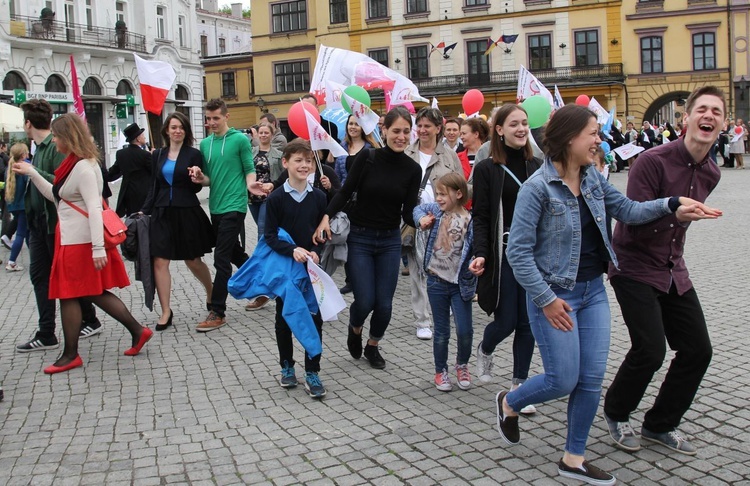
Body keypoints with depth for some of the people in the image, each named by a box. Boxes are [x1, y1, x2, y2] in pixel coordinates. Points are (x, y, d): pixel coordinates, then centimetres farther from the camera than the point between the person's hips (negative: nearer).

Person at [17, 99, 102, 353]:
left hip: (55, 221, -9)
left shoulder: (57, 147, -16)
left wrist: (35, 171, -22)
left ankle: (90, 320, 22)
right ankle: (46, 335, 11)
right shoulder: (39, 148, 12)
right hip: (38, 222, 9)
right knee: (39, 275, 7)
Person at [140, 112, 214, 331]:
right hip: (162, 213, 3)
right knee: (159, 262, -5)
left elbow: (197, 188, 0)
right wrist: (145, 211, 8)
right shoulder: (158, 155, 9)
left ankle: (211, 292, 36)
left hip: (187, 213, -3)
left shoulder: (194, 154, -1)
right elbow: (154, 187, 14)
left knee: (193, 261, 8)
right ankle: (166, 311, 3)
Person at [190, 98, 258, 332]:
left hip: (234, 206, -7)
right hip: (216, 207, 7)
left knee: (221, 259, -9)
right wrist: (200, 177, -7)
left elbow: (249, 170, -5)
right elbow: (209, 178, 15)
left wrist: (250, 184, -26)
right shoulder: (205, 144, 12)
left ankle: (217, 312, -3)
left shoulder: (239, 139, -5)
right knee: (235, 254, 17)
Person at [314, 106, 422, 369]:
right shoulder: (367, 157, -11)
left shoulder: (413, 169, -4)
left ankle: (373, 346, 31)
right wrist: (326, 217, -21)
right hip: (359, 238, -2)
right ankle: (355, 329, 30)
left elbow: (408, 212, -7)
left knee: (384, 303, 3)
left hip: (390, 241, 2)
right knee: (365, 301, -6)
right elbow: (345, 192, -7)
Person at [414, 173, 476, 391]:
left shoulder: (470, 220, -13)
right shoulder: (436, 210, -1)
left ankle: (462, 365, 27)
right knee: (441, 331, 10)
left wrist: (475, 284, -22)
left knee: (464, 330, -1)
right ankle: (441, 371, 26)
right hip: (437, 281, 3)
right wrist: (422, 219, -2)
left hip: (460, 284, -2)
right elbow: (418, 209, 19)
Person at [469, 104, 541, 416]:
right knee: (506, 322, -1)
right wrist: (480, 254, -18)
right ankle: (484, 350, 34)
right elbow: (481, 218, -5)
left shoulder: (536, 166, 9)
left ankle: (518, 385, 18)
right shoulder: (486, 169, -2)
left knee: (528, 323, 5)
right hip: (503, 255, -3)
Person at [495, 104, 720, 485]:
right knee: (563, 380, -1)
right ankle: (508, 404, 29)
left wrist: (671, 205, -4)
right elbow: (518, 252, -18)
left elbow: (628, 210, 11)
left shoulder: (592, 178, 4)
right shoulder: (537, 187, -18)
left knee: (592, 380, 7)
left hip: (593, 290, 7)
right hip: (555, 294, -7)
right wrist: (546, 300, -18)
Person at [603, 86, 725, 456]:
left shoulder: (711, 174, 5)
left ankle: (660, 425, 22)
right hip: (634, 269, -7)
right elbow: (634, 220, -23)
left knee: (697, 350, 3)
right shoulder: (654, 161, -19)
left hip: (672, 271, 8)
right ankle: (616, 413, 14)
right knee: (650, 350, -15)